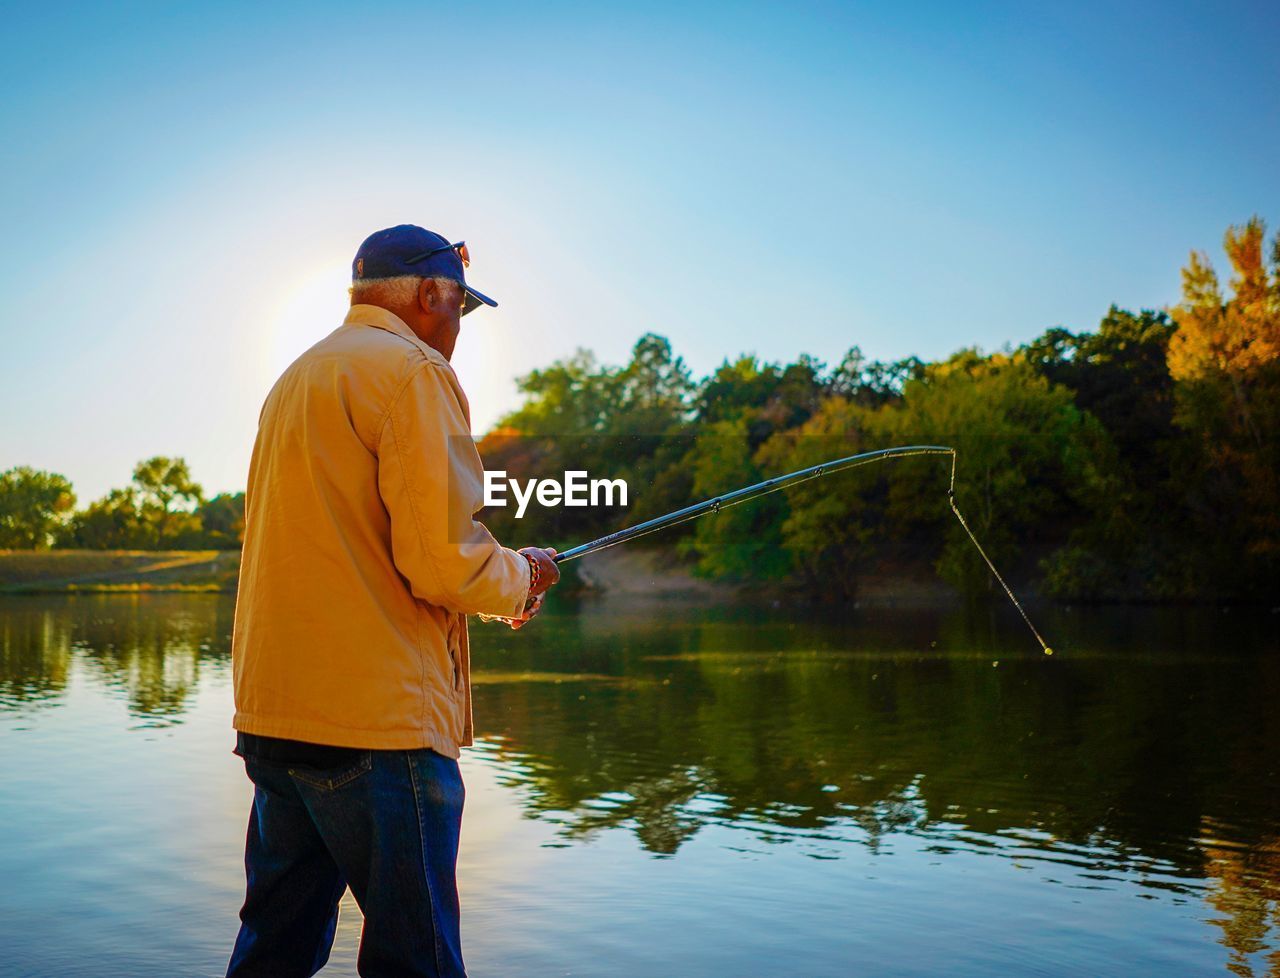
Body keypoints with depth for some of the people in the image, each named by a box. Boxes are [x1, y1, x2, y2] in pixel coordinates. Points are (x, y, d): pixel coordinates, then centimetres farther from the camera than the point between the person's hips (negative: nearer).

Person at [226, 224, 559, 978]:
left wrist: (495, 569, 22)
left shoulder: (298, 377, 19)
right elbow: (442, 563, -18)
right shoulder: (415, 372, -9)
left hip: (274, 714, 9)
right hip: (375, 720, -9)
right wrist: (523, 575, 2)